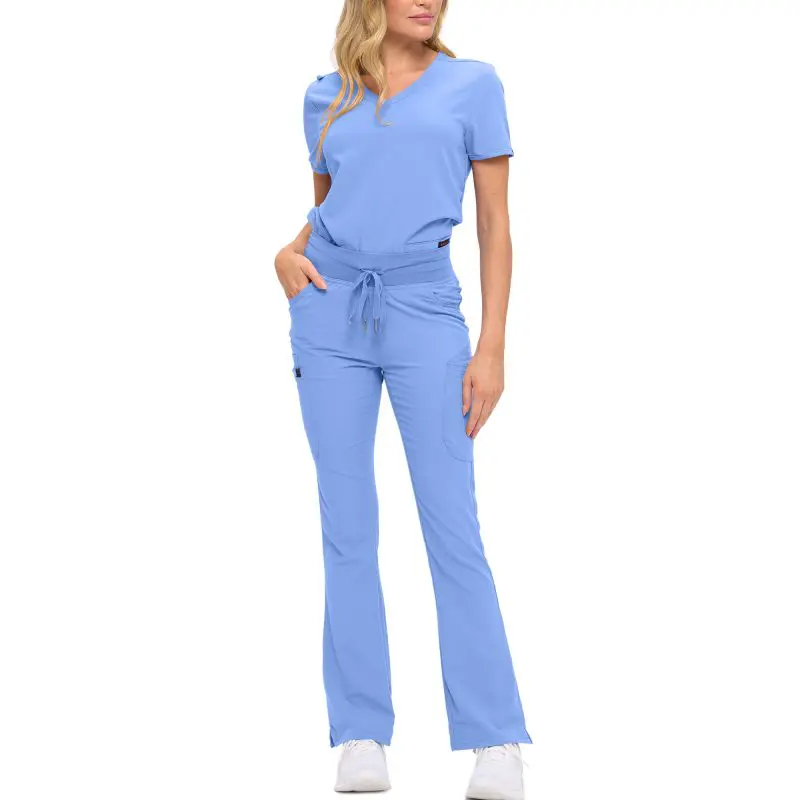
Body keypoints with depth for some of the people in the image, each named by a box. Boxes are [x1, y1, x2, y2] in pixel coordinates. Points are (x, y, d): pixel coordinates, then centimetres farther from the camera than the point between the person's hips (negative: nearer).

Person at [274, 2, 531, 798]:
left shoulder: (473, 85, 4)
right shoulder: (326, 98, 12)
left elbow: (495, 222, 2)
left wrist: (492, 346, -5)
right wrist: (289, 251, 2)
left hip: (425, 313, -2)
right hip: (332, 314, 3)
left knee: (453, 528, -8)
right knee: (347, 529, 1)